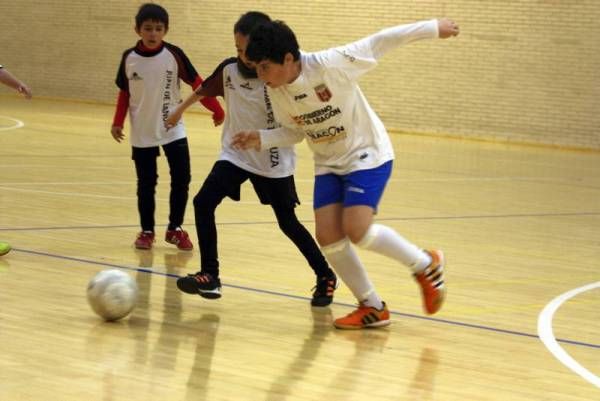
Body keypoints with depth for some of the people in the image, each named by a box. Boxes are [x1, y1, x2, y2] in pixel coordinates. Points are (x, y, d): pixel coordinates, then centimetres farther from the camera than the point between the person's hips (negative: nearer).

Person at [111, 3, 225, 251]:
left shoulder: (174, 54, -10)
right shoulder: (129, 58, -6)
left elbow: (196, 83, -5)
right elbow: (124, 92, 6)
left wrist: (217, 110, -4)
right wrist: (118, 122, 1)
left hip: (173, 130, 0)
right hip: (142, 133, 1)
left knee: (181, 179, -3)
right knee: (146, 184, 5)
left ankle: (175, 229, 13)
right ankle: (147, 231, 20)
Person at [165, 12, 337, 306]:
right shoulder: (228, 70, -5)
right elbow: (203, 90, 16)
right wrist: (179, 112, 29)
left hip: (274, 162, -4)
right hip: (235, 155, 4)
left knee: (288, 223, 1)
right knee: (203, 203, -14)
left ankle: (326, 277, 20)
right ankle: (209, 275, -6)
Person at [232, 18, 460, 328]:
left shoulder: (329, 64, -27)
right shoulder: (276, 92, -9)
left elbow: (379, 43, -18)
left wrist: (432, 28, -12)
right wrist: (261, 139, -11)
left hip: (367, 155, -6)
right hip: (328, 164, 6)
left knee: (356, 230, -20)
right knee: (328, 236, -8)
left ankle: (426, 265, 4)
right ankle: (372, 307, 9)